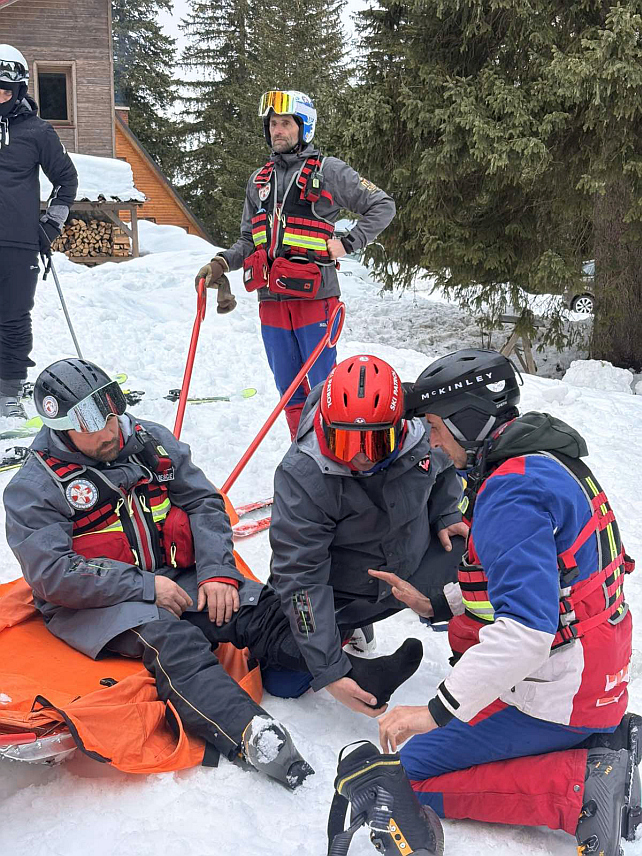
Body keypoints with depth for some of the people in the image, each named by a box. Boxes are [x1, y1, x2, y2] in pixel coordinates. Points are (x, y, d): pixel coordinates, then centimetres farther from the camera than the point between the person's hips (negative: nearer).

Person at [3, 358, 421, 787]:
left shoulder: (151, 441, 7)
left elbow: (204, 503, 7)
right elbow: (52, 575, -14)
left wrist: (217, 571, -10)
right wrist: (144, 586, -18)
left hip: (175, 580, 5)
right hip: (95, 606, -4)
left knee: (262, 608, -19)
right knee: (170, 641, -35)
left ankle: (354, 675, -34)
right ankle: (249, 736, -55)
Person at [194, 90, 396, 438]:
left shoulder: (328, 171, 1)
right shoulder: (258, 180, 18)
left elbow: (382, 206, 3)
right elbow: (249, 240, 21)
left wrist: (347, 243, -7)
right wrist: (222, 262, 2)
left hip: (314, 297, -5)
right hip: (271, 300, 6)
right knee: (290, 393, 10)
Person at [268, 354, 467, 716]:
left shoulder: (418, 435, -20)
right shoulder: (302, 476, -31)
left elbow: (444, 469, 9)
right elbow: (300, 576, -29)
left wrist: (446, 516, -7)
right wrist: (329, 671, -32)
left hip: (415, 569, 3)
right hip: (341, 592, -3)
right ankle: (350, 629, 18)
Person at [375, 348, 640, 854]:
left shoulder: (513, 493, -23)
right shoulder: (550, 463, 9)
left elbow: (526, 630, -33)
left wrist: (438, 711, -29)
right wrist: (436, 606, 12)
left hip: (557, 699, -10)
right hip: (597, 680, 10)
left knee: (408, 778, -3)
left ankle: (584, 787, -10)